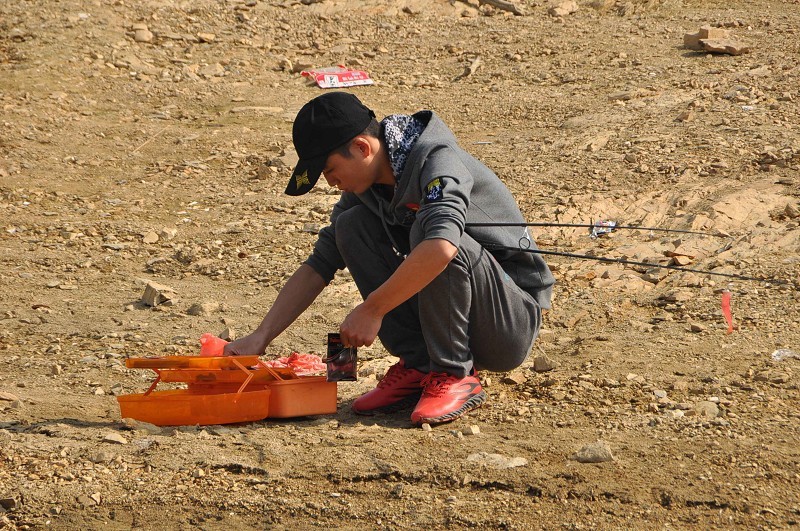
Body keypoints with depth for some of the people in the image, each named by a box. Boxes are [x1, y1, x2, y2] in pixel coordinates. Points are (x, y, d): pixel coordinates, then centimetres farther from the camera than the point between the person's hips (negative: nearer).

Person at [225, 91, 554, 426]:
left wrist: (372, 310, -34)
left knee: (426, 231, -31)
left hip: (513, 321, -7)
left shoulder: (438, 162, -22)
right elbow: (319, 266, 7)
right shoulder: (365, 186, 3)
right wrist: (261, 337, -2)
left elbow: (441, 246, -41)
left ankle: (455, 377, -17)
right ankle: (418, 367, -5)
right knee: (351, 225, -5)